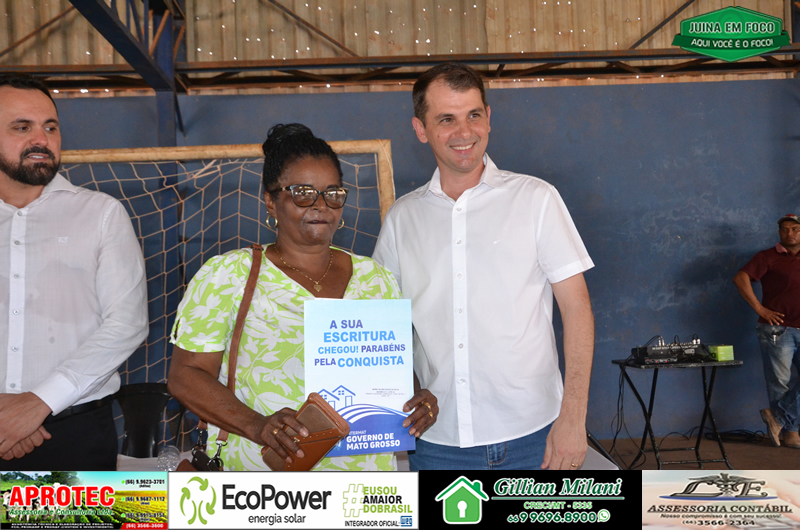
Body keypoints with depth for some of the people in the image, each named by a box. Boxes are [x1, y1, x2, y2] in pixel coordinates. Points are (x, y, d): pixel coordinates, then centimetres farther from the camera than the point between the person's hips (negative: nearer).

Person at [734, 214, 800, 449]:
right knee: (780, 384, 0)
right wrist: (760, 309, -16)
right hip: (777, 330, -6)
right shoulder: (769, 257, -2)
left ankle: (779, 418, 8)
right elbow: (740, 278, -15)